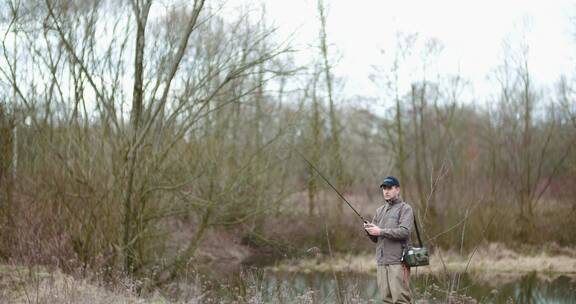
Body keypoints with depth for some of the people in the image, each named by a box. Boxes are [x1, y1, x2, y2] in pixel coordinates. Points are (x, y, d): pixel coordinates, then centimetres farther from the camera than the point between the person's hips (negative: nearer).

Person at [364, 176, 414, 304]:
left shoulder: (405, 208, 2)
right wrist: (369, 230, -3)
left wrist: (380, 231, -15)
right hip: (382, 261, 6)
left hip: (397, 261, -6)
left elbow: (404, 231, -14)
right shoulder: (380, 210, 20)